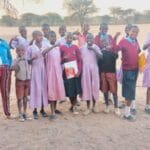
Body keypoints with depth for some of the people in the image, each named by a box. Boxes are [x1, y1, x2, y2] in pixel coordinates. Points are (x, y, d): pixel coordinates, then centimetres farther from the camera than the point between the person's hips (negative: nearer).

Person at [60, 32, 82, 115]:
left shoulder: (75, 47, 7)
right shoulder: (62, 47, 4)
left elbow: (80, 60, 4)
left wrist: (79, 71, -6)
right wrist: (63, 59, -16)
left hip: (75, 71, 1)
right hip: (66, 71, -1)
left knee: (75, 89, 2)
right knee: (69, 90, -1)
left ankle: (73, 106, 17)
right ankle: (73, 106, 16)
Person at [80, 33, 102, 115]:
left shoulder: (96, 47, 2)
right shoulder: (82, 48, 4)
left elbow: (101, 56, -13)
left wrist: (93, 49, -20)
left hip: (94, 69, 0)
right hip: (85, 70, 0)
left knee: (94, 87, 4)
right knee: (86, 87, 0)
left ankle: (94, 106, 19)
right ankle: (88, 108, 9)